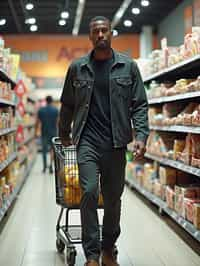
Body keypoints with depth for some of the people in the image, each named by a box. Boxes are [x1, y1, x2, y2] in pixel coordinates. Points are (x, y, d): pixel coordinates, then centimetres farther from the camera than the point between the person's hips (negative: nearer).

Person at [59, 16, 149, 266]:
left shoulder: (128, 66, 5)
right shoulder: (77, 68, 6)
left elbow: (140, 104, 3)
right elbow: (67, 105, 16)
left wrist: (141, 136, -9)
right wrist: (64, 135, 22)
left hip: (116, 142, 1)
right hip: (88, 141, -1)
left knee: (113, 197, 8)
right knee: (89, 192, -13)